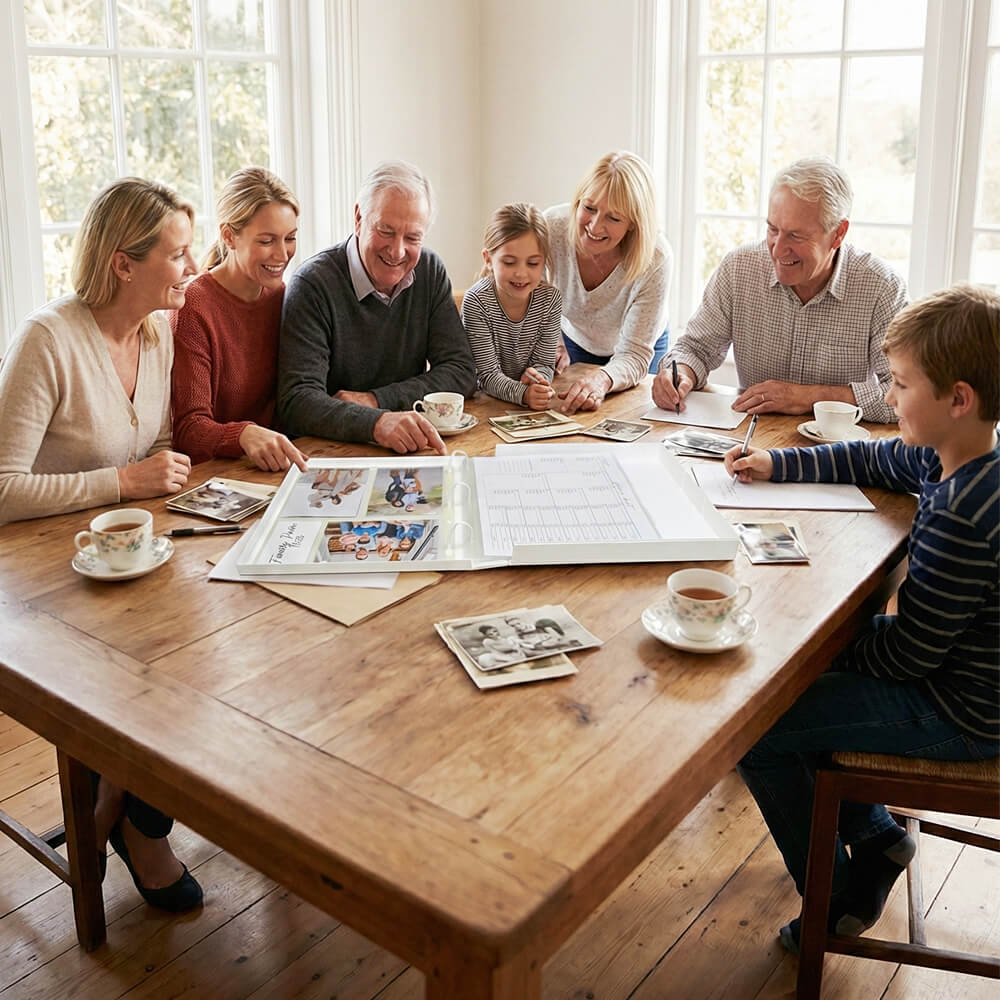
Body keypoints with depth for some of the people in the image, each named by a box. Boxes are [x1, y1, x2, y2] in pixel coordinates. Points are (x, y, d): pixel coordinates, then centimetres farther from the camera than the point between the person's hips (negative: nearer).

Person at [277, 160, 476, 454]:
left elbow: (461, 371, 1)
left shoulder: (430, 271, 4)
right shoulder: (313, 284, -13)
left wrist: (377, 400, -13)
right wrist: (375, 422, -39)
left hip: (411, 450, 5)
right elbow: (297, 402, -21)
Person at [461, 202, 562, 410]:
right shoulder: (476, 302, -16)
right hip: (485, 403, -3)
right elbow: (488, 374, -17)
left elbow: (544, 363, -2)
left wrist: (536, 378, -26)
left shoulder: (550, 299, -5)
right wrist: (524, 393, -36)